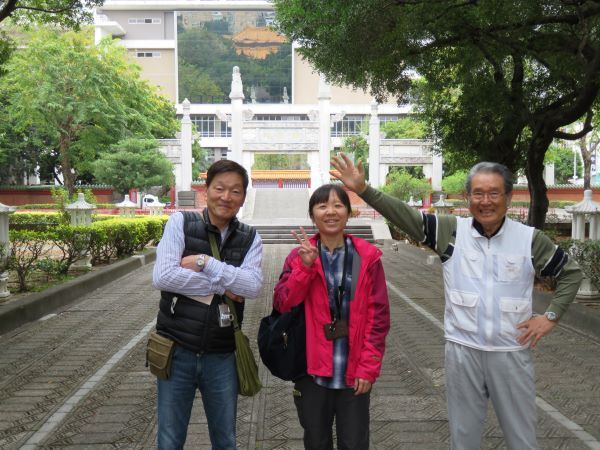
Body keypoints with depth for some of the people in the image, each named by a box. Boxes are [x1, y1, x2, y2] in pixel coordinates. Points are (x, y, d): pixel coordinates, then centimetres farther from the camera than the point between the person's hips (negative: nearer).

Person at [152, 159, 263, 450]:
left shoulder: (250, 238, 1)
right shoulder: (181, 222, -5)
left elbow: (253, 286, -15)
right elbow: (162, 277, -18)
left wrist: (205, 262, -21)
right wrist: (220, 286, -15)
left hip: (221, 357, 2)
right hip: (177, 352, -2)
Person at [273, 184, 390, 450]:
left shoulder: (368, 257, -3)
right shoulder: (300, 255, 0)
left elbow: (378, 316, -3)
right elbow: (282, 305, -9)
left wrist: (368, 367, -8)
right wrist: (306, 267, -19)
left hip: (354, 373, -1)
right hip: (312, 370, 1)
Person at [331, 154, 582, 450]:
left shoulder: (530, 239, -5)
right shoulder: (451, 231, -6)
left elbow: (570, 272, 8)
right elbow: (403, 215, -13)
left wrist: (551, 316, -1)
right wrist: (363, 189, -23)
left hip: (511, 353, 0)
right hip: (462, 351, 0)